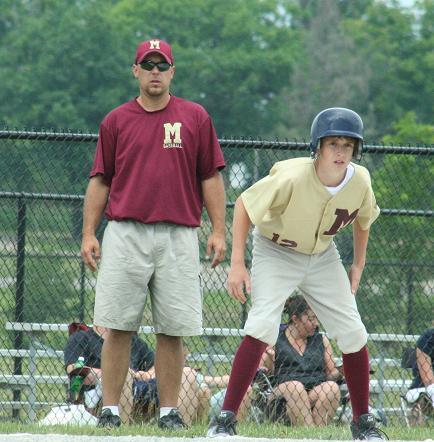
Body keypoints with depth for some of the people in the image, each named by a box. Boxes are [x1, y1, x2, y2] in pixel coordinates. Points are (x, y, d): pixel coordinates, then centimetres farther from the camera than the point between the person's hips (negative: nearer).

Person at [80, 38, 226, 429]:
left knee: (173, 330, 0)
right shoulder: (115, 121, 11)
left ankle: (169, 411, 5)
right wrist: (88, 233, 3)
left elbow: (210, 178, 9)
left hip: (178, 235, 0)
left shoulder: (195, 118, 9)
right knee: (118, 327, -3)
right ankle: (110, 409, 0)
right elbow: (100, 181, 11)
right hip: (125, 233, 0)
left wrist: (218, 231, 2)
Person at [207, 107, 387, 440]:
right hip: (276, 252, -5)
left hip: (323, 256, 5)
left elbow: (364, 218, 6)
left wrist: (359, 264, 9)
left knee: (353, 334, 0)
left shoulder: (360, 181, -18)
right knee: (262, 326, -24)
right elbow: (244, 203, -20)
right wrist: (237, 264, -22)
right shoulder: (293, 178, -32)